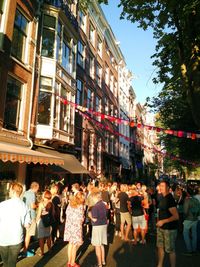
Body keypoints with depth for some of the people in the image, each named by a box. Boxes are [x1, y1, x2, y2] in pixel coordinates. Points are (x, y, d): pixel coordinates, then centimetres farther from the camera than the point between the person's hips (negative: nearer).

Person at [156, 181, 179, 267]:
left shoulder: (169, 199, -20)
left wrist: (163, 221, -21)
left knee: (170, 250, 5)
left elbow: (176, 216, -24)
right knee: (160, 247, 18)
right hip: (161, 227, 9)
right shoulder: (162, 198, 6)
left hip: (169, 228, -8)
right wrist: (158, 221, 10)